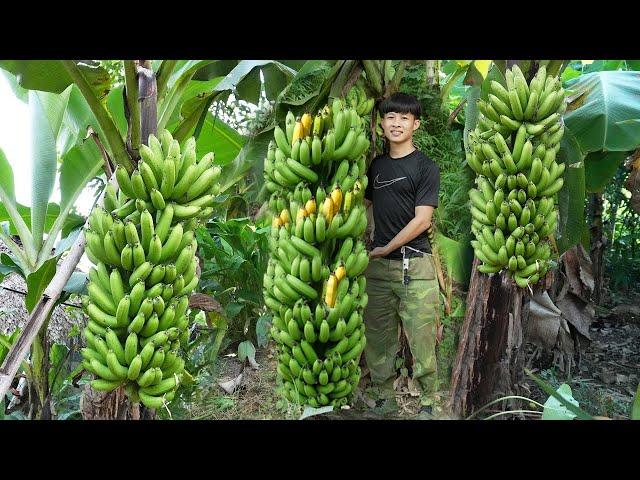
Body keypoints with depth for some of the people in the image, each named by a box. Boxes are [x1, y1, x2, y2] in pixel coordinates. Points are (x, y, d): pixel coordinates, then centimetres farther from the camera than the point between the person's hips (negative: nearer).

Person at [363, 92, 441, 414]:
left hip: (414, 265, -5)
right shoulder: (376, 165, 14)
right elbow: (364, 206, 21)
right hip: (377, 266, 5)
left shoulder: (426, 167, -1)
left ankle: (428, 401, 14)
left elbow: (422, 220, -9)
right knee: (378, 337, 9)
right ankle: (385, 397, 23)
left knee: (421, 339, -2)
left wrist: (384, 249, -6)